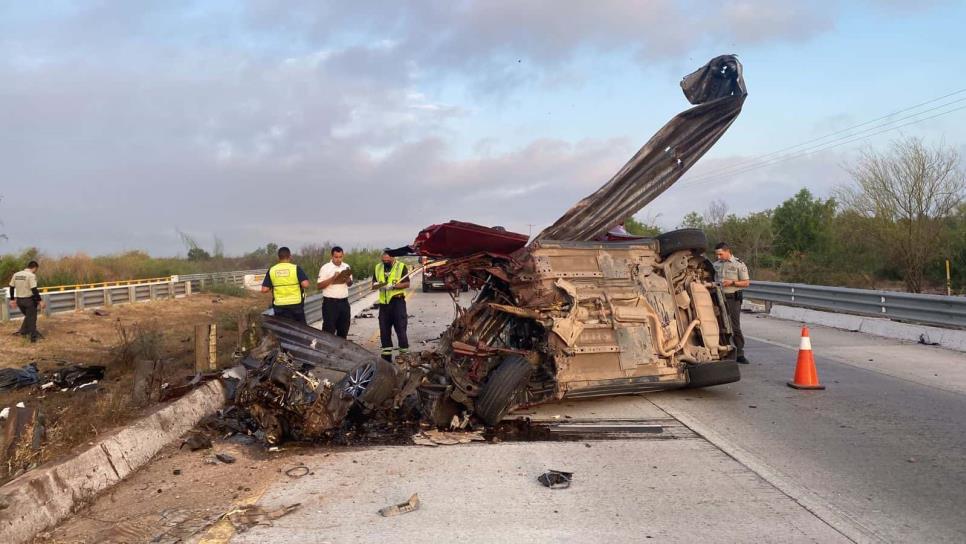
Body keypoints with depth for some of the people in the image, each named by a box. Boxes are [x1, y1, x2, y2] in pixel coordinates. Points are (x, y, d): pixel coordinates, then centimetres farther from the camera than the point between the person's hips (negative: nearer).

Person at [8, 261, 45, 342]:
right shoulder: (31, 275, -15)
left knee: (28, 316, 26)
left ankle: (23, 331, 18)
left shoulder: (16, 275, 7)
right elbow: (34, 290, -20)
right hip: (29, 300, -6)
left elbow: (11, 287, 11)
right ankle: (33, 337, 8)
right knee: (32, 318, 5)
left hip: (19, 300, 6)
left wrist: (12, 299, 19)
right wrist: (40, 301, -17)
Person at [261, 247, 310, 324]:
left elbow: (264, 289, -2)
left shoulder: (272, 270, 0)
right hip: (296, 305, -2)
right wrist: (298, 284, 4)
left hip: (279, 307, 2)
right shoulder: (296, 268, -7)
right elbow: (305, 285, -17)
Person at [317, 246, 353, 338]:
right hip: (330, 302, -5)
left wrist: (347, 279, -4)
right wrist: (332, 278, -20)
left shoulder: (346, 267, 11)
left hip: (344, 302, 5)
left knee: (344, 329, 11)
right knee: (329, 330, -4)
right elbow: (320, 285, -9)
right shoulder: (325, 268, -5)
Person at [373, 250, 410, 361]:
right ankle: (386, 357, 18)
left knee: (401, 329, -3)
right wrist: (378, 285, -13)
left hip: (397, 301, -5)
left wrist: (393, 286, -21)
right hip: (384, 302, 5)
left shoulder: (401, 267, -3)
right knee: (384, 330, 9)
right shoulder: (378, 267, 11)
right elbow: (373, 285, 10)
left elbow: (407, 284, -8)